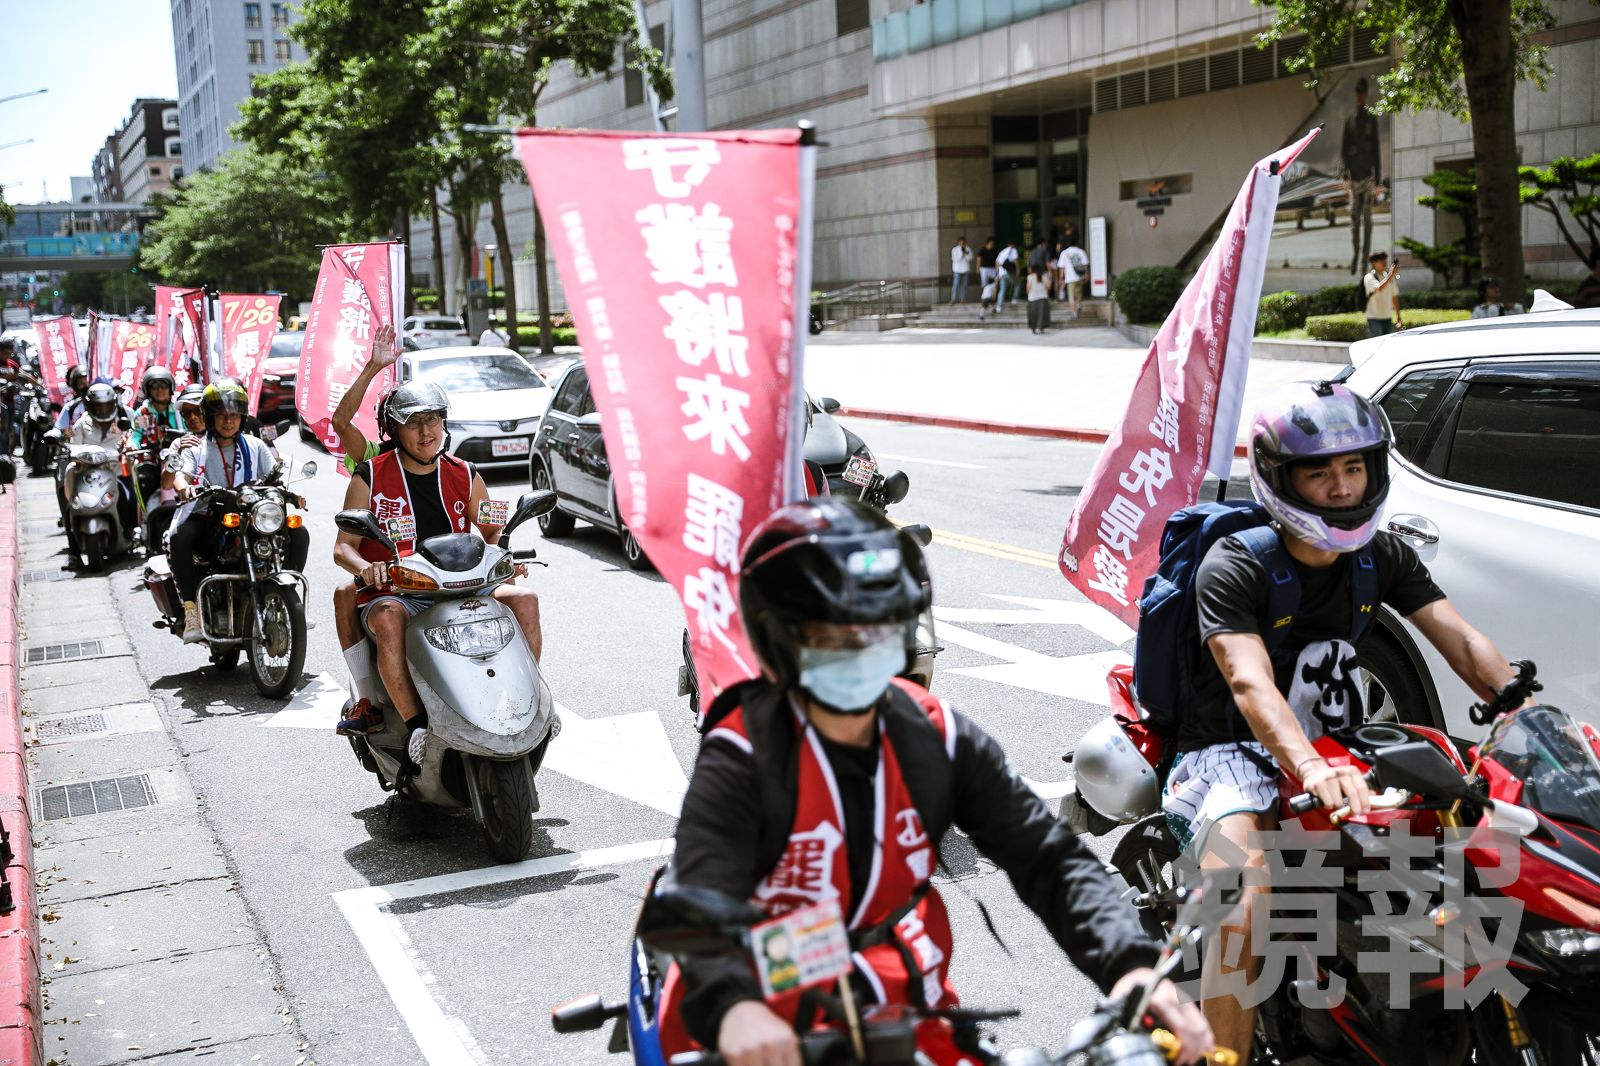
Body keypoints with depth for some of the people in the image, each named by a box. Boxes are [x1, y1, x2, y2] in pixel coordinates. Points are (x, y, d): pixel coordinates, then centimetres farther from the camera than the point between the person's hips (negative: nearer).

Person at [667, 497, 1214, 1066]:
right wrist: (734, 1009, -52)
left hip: (902, 1009, 4)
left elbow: (1048, 857, -9)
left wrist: (1131, 966, -26)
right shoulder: (740, 759, -17)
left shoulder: (938, 737, -5)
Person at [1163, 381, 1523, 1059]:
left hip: (1338, 744, 6)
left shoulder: (1384, 557, 6)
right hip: (1233, 752, -6)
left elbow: (1460, 639, -3)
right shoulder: (1232, 567, -15)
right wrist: (1311, 770, -47)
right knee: (1246, 906, -33)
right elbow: (1250, 683, -29)